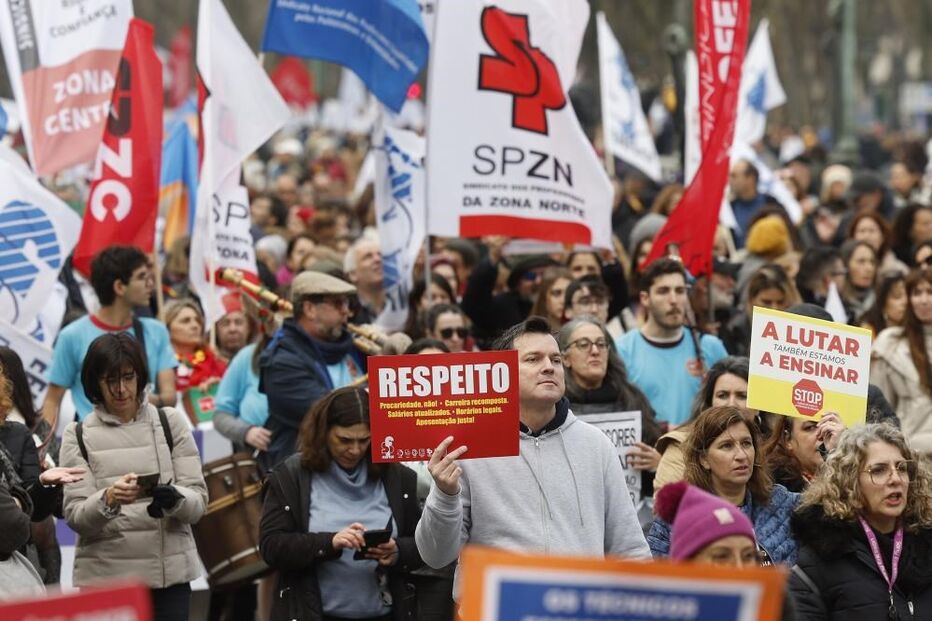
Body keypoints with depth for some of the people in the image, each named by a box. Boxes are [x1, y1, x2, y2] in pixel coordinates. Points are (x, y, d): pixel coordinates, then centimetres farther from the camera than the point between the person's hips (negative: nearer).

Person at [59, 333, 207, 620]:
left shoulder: (171, 423, 7)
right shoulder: (78, 435, 5)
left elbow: (199, 501, 2)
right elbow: (75, 517, -5)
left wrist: (174, 499, -21)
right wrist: (108, 499, -26)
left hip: (170, 575, 1)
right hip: (104, 576, -1)